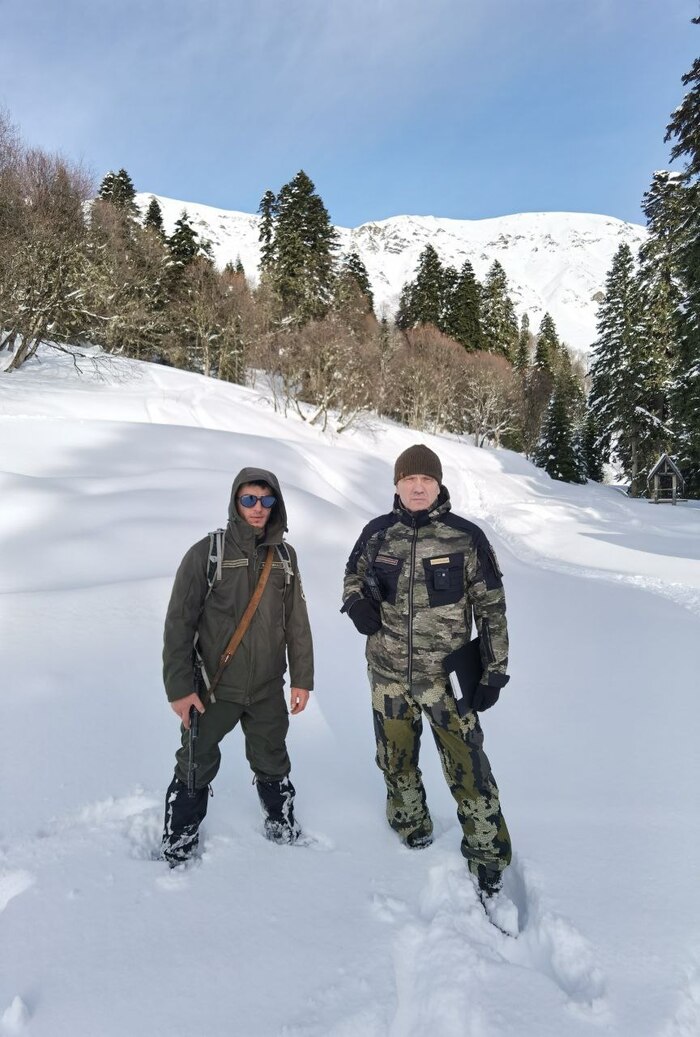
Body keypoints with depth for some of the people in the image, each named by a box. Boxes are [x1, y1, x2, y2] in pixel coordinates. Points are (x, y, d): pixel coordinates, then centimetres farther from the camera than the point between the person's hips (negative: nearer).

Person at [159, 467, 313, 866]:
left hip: (268, 690, 3)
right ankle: (177, 848, 36)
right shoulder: (208, 552, -12)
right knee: (196, 768, 12)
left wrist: (302, 678, 5)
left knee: (273, 765, 20)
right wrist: (180, 686, -11)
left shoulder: (285, 555, 1)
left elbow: (297, 622, 5)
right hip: (213, 689, -3)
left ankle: (283, 826, 45)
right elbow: (179, 623, -10)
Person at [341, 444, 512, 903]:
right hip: (388, 673, 3)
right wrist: (356, 601, -9)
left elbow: (492, 607, -4)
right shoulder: (377, 532, -3)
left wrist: (495, 671, -5)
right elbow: (354, 575, 14)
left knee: (468, 769, -1)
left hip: (446, 674, -3)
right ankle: (411, 829, 46)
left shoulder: (466, 537, -10)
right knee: (396, 761, 19)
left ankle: (488, 857, 23)